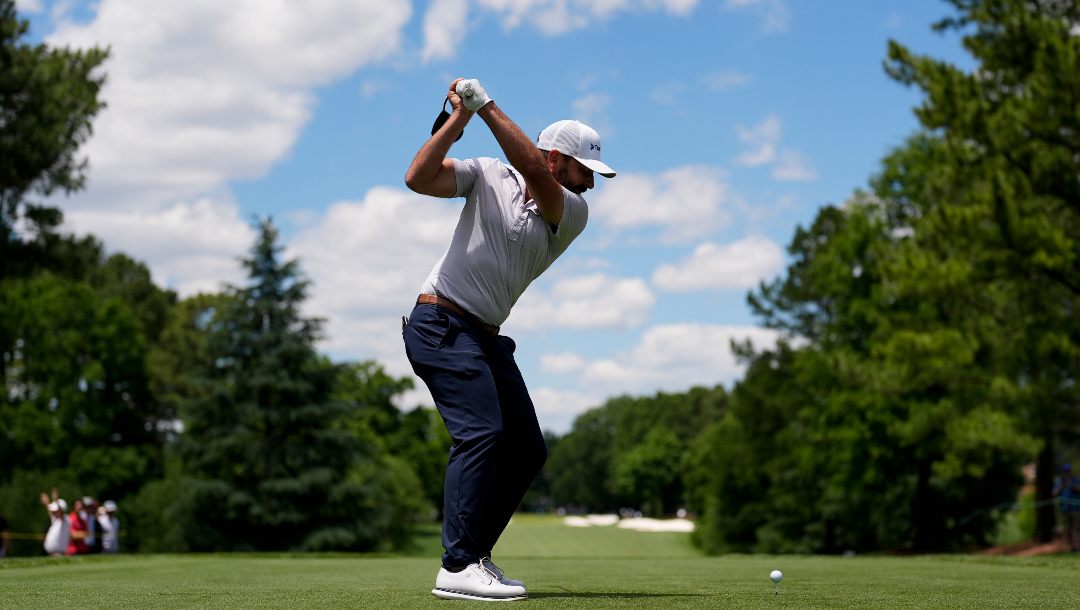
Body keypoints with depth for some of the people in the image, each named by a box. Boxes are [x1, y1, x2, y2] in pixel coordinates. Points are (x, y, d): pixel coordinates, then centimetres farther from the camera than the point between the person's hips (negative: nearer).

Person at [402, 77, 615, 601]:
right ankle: (458, 567, -23)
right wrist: (460, 116, -13)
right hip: (440, 322, -6)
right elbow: (418, 178, -12)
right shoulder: (487, 176, 0)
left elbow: (532, 170, -17)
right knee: (482, 430, -22)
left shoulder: (573, 214, 2)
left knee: (527, 450, 3)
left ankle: (471, 558, 11)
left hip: (487, 338, 6)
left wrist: (485, 105, -19)